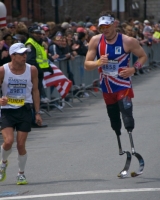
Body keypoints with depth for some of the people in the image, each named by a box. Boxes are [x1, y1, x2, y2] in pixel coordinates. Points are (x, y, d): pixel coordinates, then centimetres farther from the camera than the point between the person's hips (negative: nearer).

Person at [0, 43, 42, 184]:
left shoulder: (32, 70, -3)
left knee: (21, 144, -1)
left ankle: (21, 174, 19)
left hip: (25, 110, 1)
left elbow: (35, 91, 6)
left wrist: (37, 112, 5)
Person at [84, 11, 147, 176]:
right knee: (115, 124, 13)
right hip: (107, 88, 4)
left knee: (128, 119, -20)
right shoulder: (96, 41, -4)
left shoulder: (128, 41, -12)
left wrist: (134, 68, -16)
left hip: (123, 87, -4)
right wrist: (98, 63, -25)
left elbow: (143, 56, 2)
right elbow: (87, 65, -3)